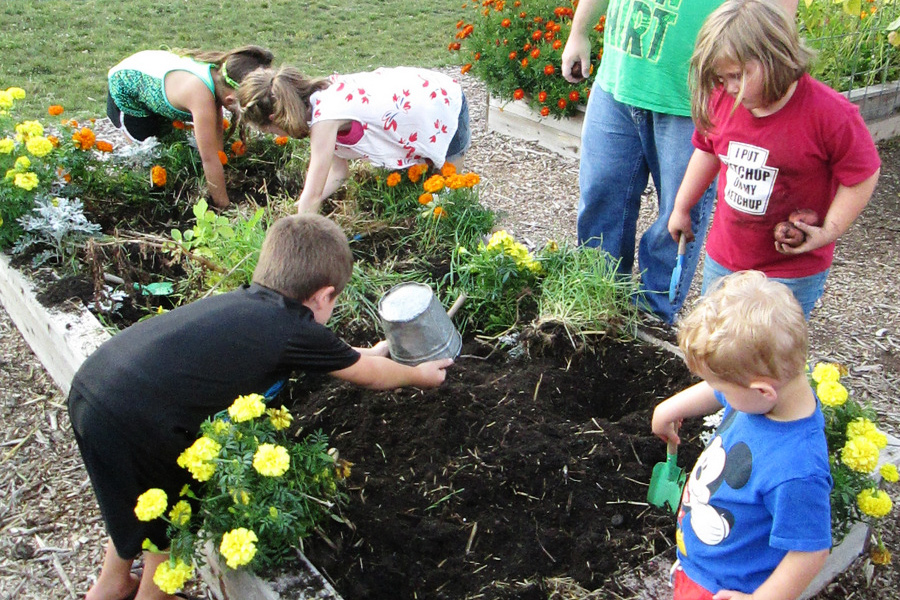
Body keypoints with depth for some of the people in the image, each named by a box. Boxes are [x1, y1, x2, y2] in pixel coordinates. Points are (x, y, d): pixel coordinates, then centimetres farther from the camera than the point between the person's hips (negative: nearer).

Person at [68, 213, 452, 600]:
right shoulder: (298, 332, -4)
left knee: (140, 503, 33)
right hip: (133, 423, -9)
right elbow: (370, 376, 14)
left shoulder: (244, 304, 17)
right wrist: (419, 375, 33)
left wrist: (364, 354, 51)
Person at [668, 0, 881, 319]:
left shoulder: (830, 113, -21)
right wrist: (681, 208, 19)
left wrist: (829, 231, -16)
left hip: (792, 272, -5)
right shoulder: (722, 101, -7)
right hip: (722, 259, 5)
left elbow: (863, 174, -9)